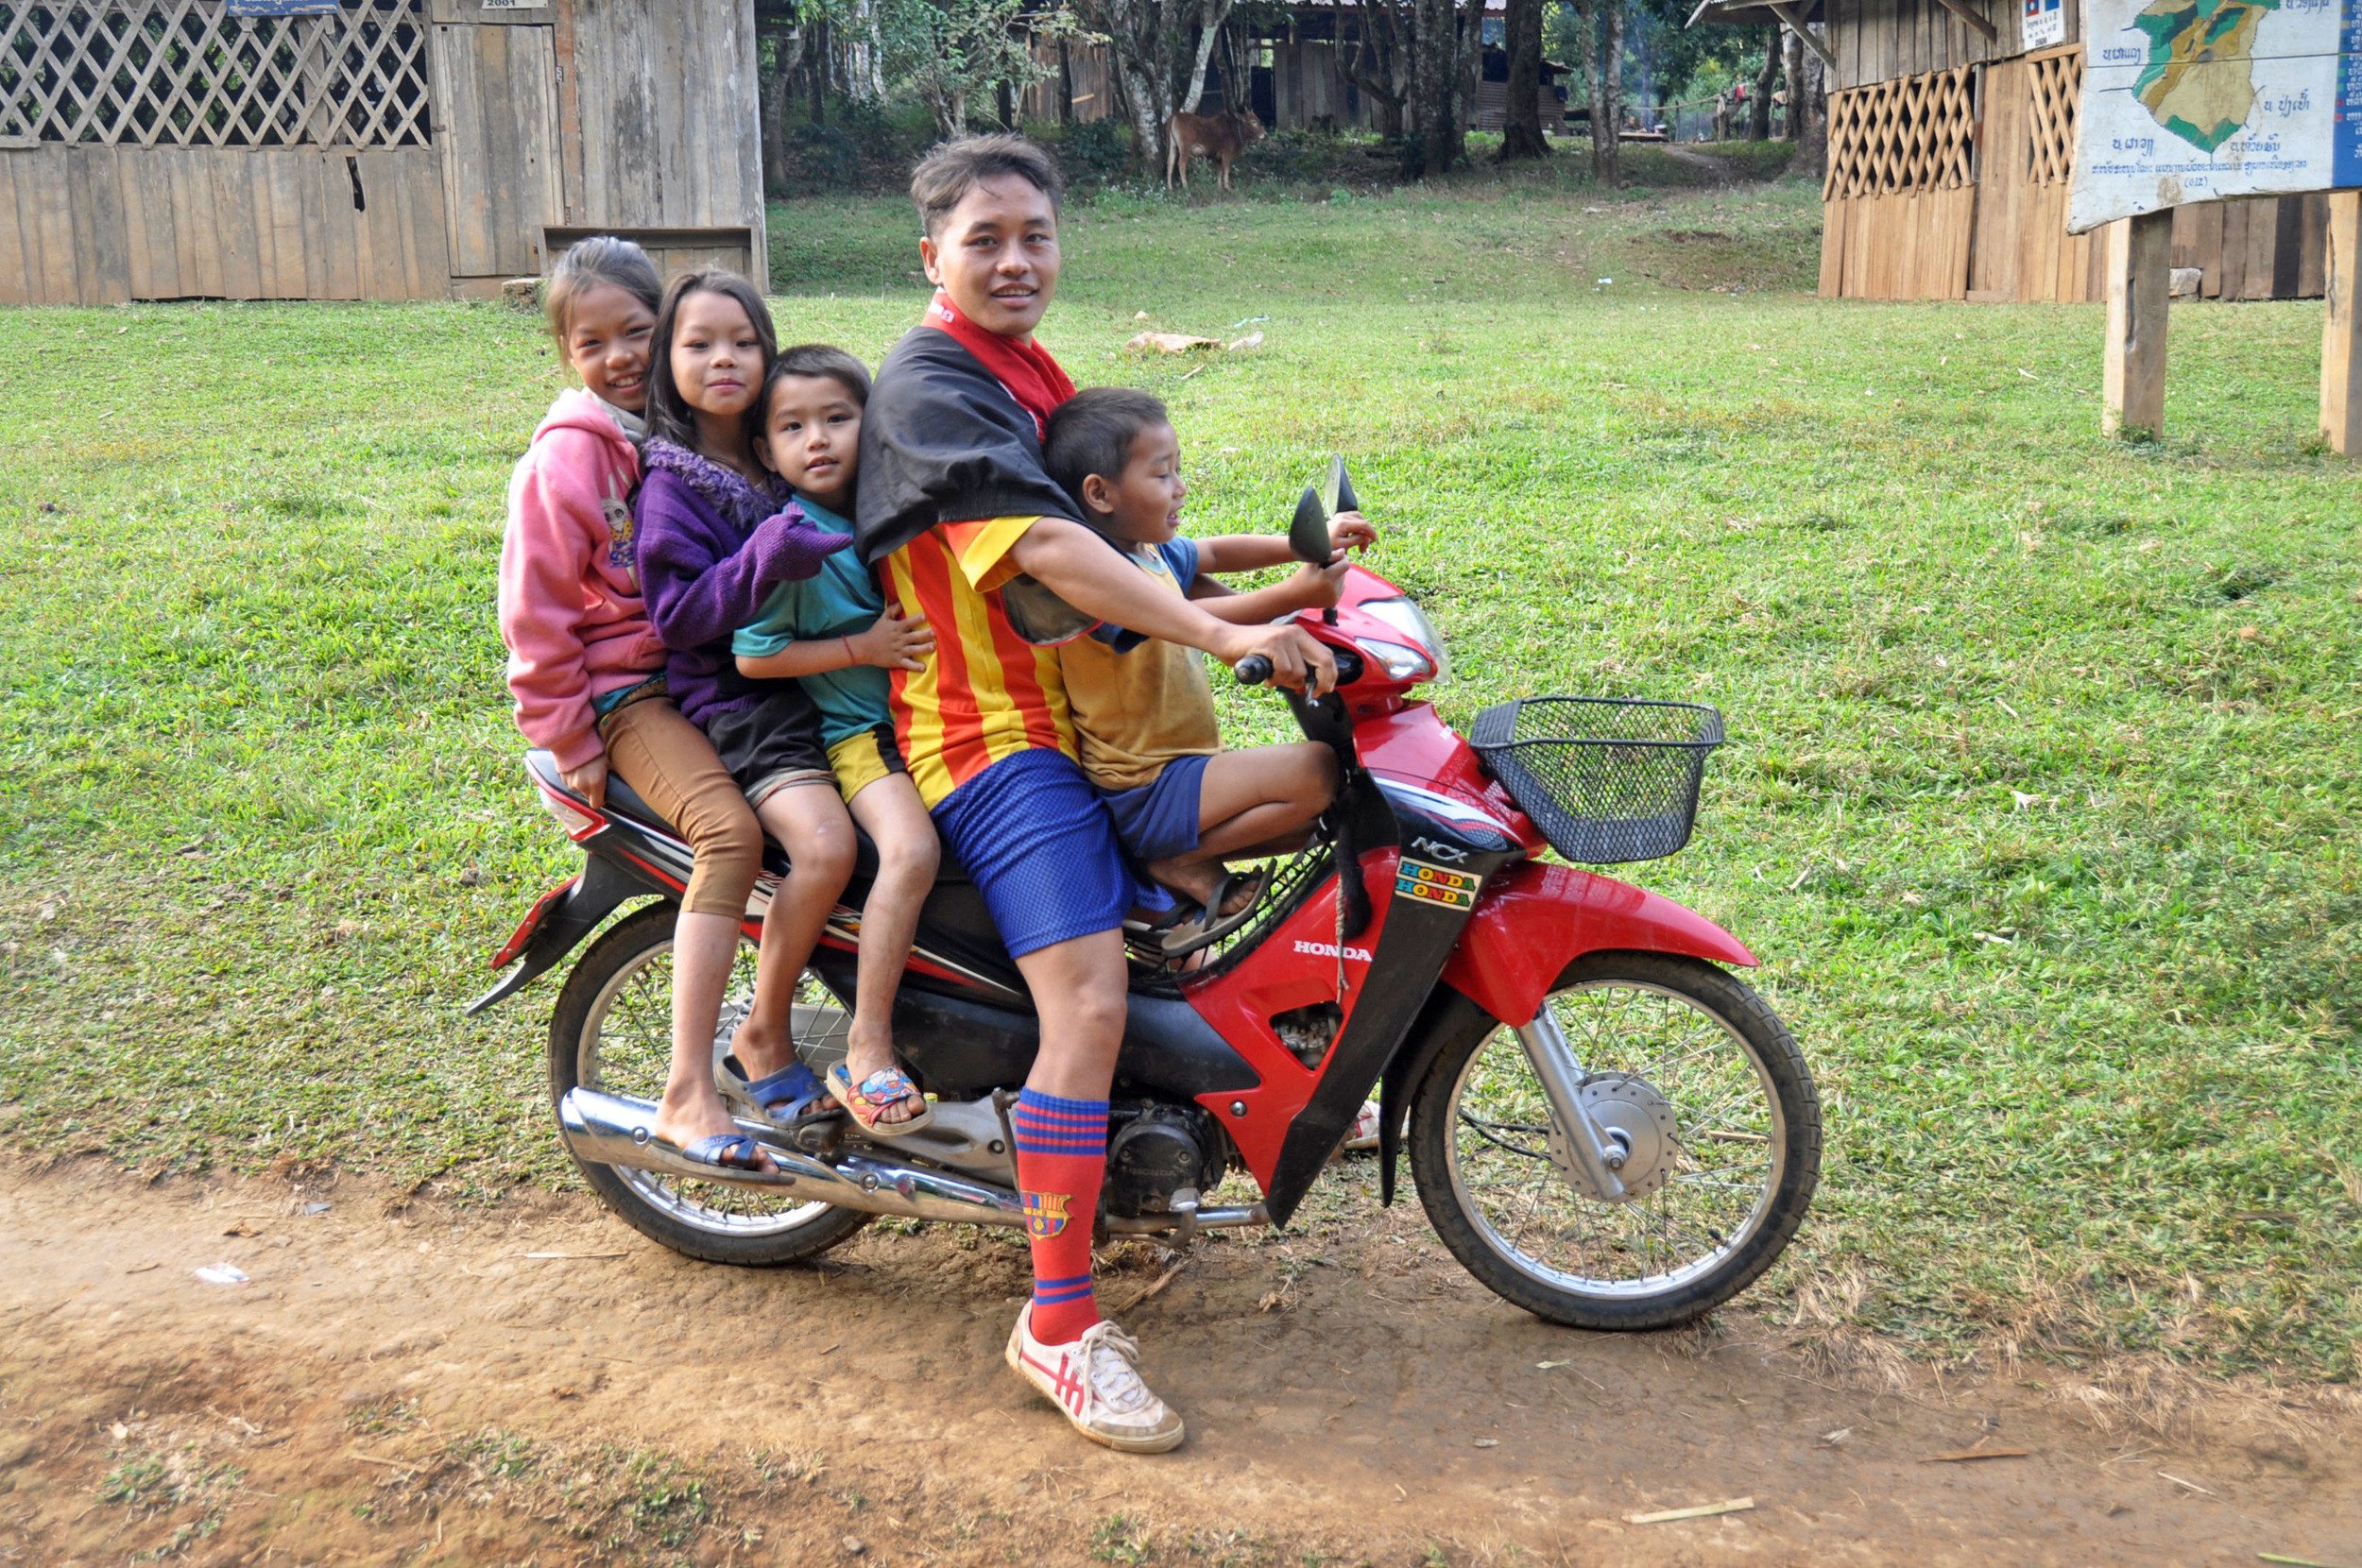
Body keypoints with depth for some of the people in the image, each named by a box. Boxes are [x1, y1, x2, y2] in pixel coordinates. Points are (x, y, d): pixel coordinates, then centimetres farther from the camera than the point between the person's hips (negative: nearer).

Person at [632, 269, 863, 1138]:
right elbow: (679, 615, -15)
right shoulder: (670, 485, -4)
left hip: (817, 682, 7)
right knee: (825, 845, -30)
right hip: (735, 704, -7)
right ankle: (763, 1039, -9)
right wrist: (765, 557, -27)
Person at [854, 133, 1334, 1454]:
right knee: (1091, 998, -22)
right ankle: (1060, 1323, -15)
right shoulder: (929, 385, -14)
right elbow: (1047, 553, -26)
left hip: (1085, 712, 10)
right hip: (993, 735, -10)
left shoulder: (1037, 377, 17)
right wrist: (1225, 633, -29)